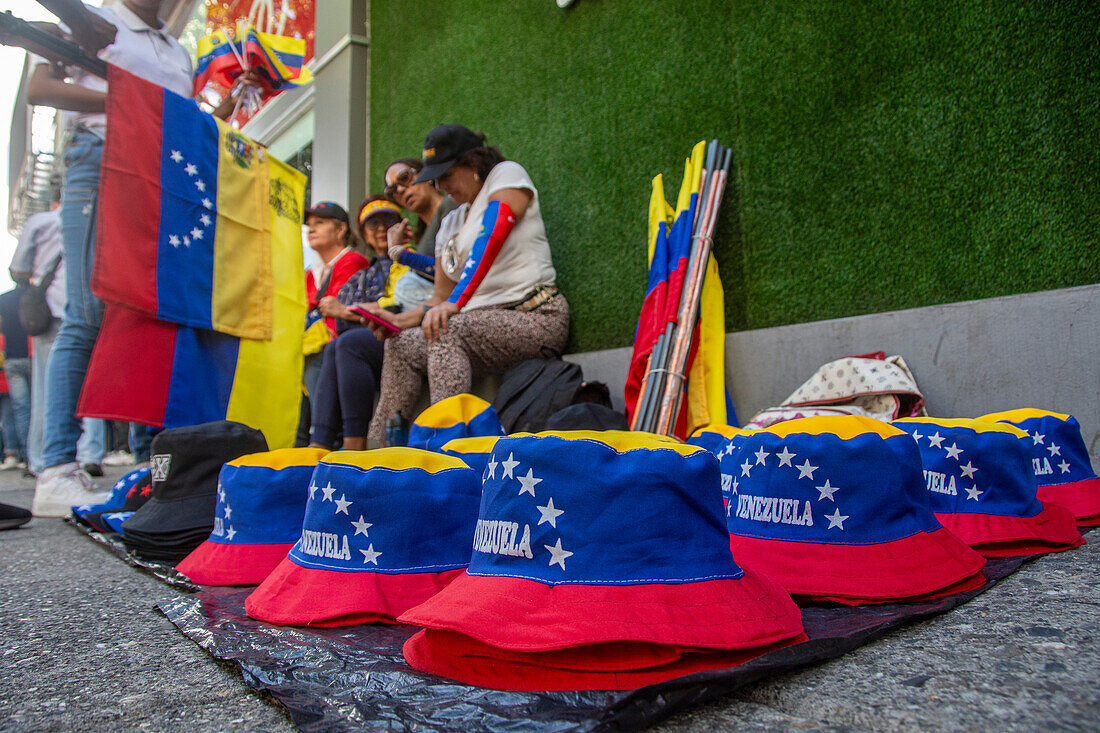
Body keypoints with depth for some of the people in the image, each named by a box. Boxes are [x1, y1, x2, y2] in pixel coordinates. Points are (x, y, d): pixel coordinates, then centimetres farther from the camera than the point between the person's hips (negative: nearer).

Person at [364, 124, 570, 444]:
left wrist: (454, 304, -30)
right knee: (401, 346, -6)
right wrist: (400, 320, -1)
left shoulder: (507, 174, 1)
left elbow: (490, 241, -18)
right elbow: (441, 297, 18)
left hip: (535, 317, -7)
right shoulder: (450, 223, 21)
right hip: (485, 321, 7)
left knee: (448, 330, -31)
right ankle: (380, 450, -3)